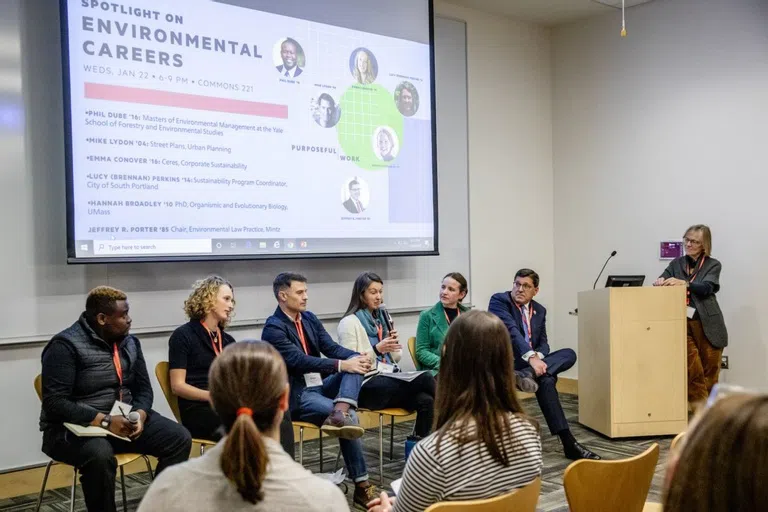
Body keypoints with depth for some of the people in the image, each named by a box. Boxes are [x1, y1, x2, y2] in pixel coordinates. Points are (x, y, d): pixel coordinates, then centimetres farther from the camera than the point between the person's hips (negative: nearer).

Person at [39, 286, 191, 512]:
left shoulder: (129, 342, 6)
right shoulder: (66, 345, -15)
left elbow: (143, 388, 9)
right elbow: (55, 403, -20)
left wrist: (140, 414, -14)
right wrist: (104, 421, -27)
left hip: (123, 419, 6)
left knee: (179, 438, -12)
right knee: (100, 455, -39)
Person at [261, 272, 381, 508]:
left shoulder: (309, 318, 11)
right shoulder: (273, 328, -13)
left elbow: (332, 347, 4)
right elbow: (299, 361, -24)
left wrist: (357, 357, -17)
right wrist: (341, 365, -30)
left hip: (319, 385, 8)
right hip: (296, 395, -7)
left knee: (355, 361, -16)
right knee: (350, 418, -26)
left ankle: (340, 413, -41)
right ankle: (361, 485, -18)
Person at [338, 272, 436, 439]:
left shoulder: (383, 317, 18)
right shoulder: (349, 322, -3)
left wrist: (394, 345, -1)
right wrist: (377, 349, -18)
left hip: (390, 378, 7)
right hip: (368, 386, -6)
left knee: (425, 400, -26)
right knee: (424, 378, -27)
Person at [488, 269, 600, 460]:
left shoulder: (539, 310, 17)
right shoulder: (499, 301, -5)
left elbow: (543, 343, 12)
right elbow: (511, 330, -22)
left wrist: (538, 357, -17)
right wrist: (531, 357, -38)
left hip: (532, 361, 7)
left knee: (569, 354, -24)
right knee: (546, 380, -36)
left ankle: (527, 374, -47)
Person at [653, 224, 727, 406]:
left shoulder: (713, 265, 2)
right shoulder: (676, 264, 12)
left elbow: (706, 288, -15)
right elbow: (662, 281, 3)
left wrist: (684, 283, -32)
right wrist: (660, 282, -21)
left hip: (707, 325, -2)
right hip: (683, 324, 2)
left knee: (709, 372, 6)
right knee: (693, 372, -5)